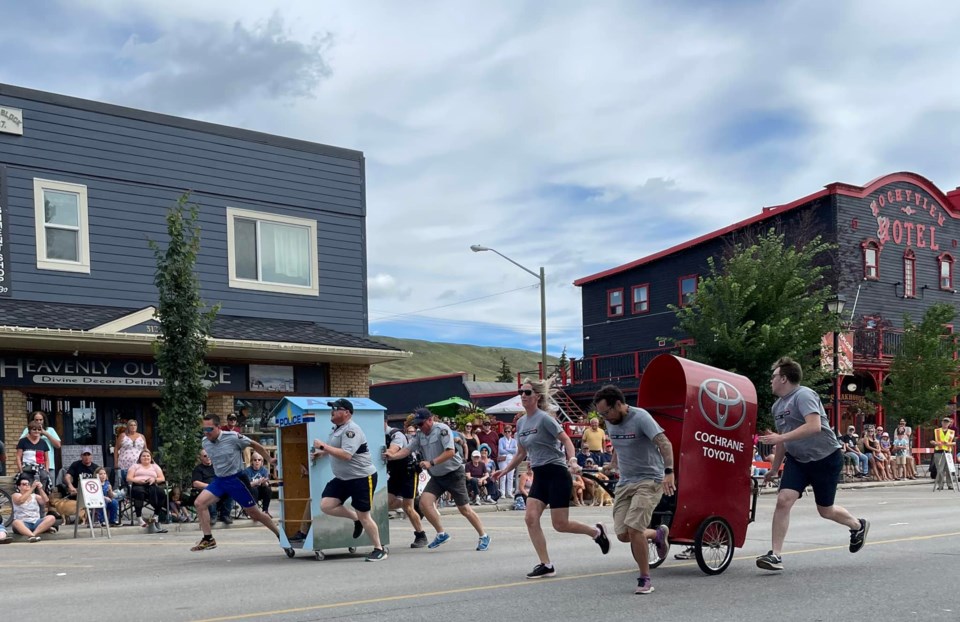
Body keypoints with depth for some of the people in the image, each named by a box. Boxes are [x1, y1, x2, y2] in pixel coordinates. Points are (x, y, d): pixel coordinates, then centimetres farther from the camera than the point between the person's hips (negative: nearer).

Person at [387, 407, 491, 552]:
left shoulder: (442, 429, -18)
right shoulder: (420, 435, 3)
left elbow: (450, 452, -25)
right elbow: (407, 450, -2)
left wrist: (431, 463, -32)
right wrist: (392, 456, -20)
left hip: (454, 473, -6)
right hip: (436, 476, 6)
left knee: (464, 509, -2)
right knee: (424, 502, -13)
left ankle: (483, 536, 16)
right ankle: (441, 534, 2)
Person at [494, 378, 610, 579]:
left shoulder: (544, 419, -12)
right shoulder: (521, 423, 10)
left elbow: (566, 440, -14)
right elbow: (521, 453, 20)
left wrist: (572, 458, -30)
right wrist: (505, 470, 16)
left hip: (557, 473, -7)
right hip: (539, 476, 7)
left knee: (560, 525, -6)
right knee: (530, 518, -7)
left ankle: (596, 531, 21)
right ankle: (546, 565, 0)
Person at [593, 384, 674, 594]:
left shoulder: (640, 417, -16)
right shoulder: (610, 422, 6)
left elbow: (664, 444, -26)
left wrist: (669, 472, -37)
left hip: (649, 480, -7)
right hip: (624, 482, 7)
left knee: (633, 529, -20)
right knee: (623, 535, -2)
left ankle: (645, 579, -4)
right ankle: (658, 534, 27)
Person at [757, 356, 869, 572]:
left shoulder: (803, 395, -18)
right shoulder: (778, 405, 8)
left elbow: (814, 426, -32)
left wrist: (780, 438, -35)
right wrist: (774, 469, 24)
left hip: (826, 459, -6)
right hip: (797, 459, 7)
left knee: (825, 510, 8)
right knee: (783, 500, -14)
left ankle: (858, 526, 40)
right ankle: (776, 555, -12)